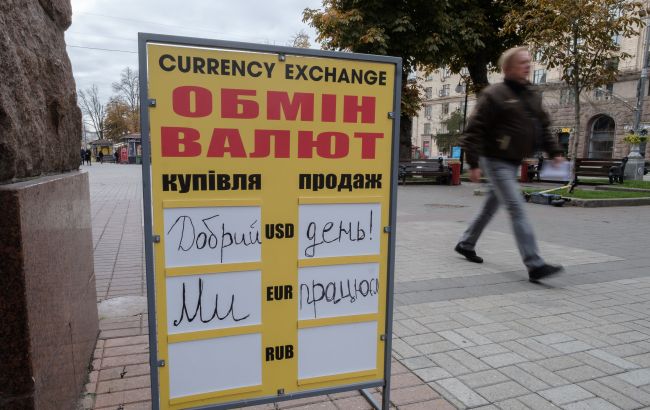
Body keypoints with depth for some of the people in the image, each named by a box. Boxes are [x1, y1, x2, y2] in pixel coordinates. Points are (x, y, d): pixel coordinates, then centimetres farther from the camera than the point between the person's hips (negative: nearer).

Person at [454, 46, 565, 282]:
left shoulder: (532, 96, 14)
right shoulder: (495, 95, -11)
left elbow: (542, 127, 22)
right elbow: (475, 130, -14)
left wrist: (554, 151, 11)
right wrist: (473, 163, -19)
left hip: (514, 163, 9)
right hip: (496, 161, -9)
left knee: (491, 206, 16)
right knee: (517, 209, -14)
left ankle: (465, 244, 33)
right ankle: (535, 265, -14)